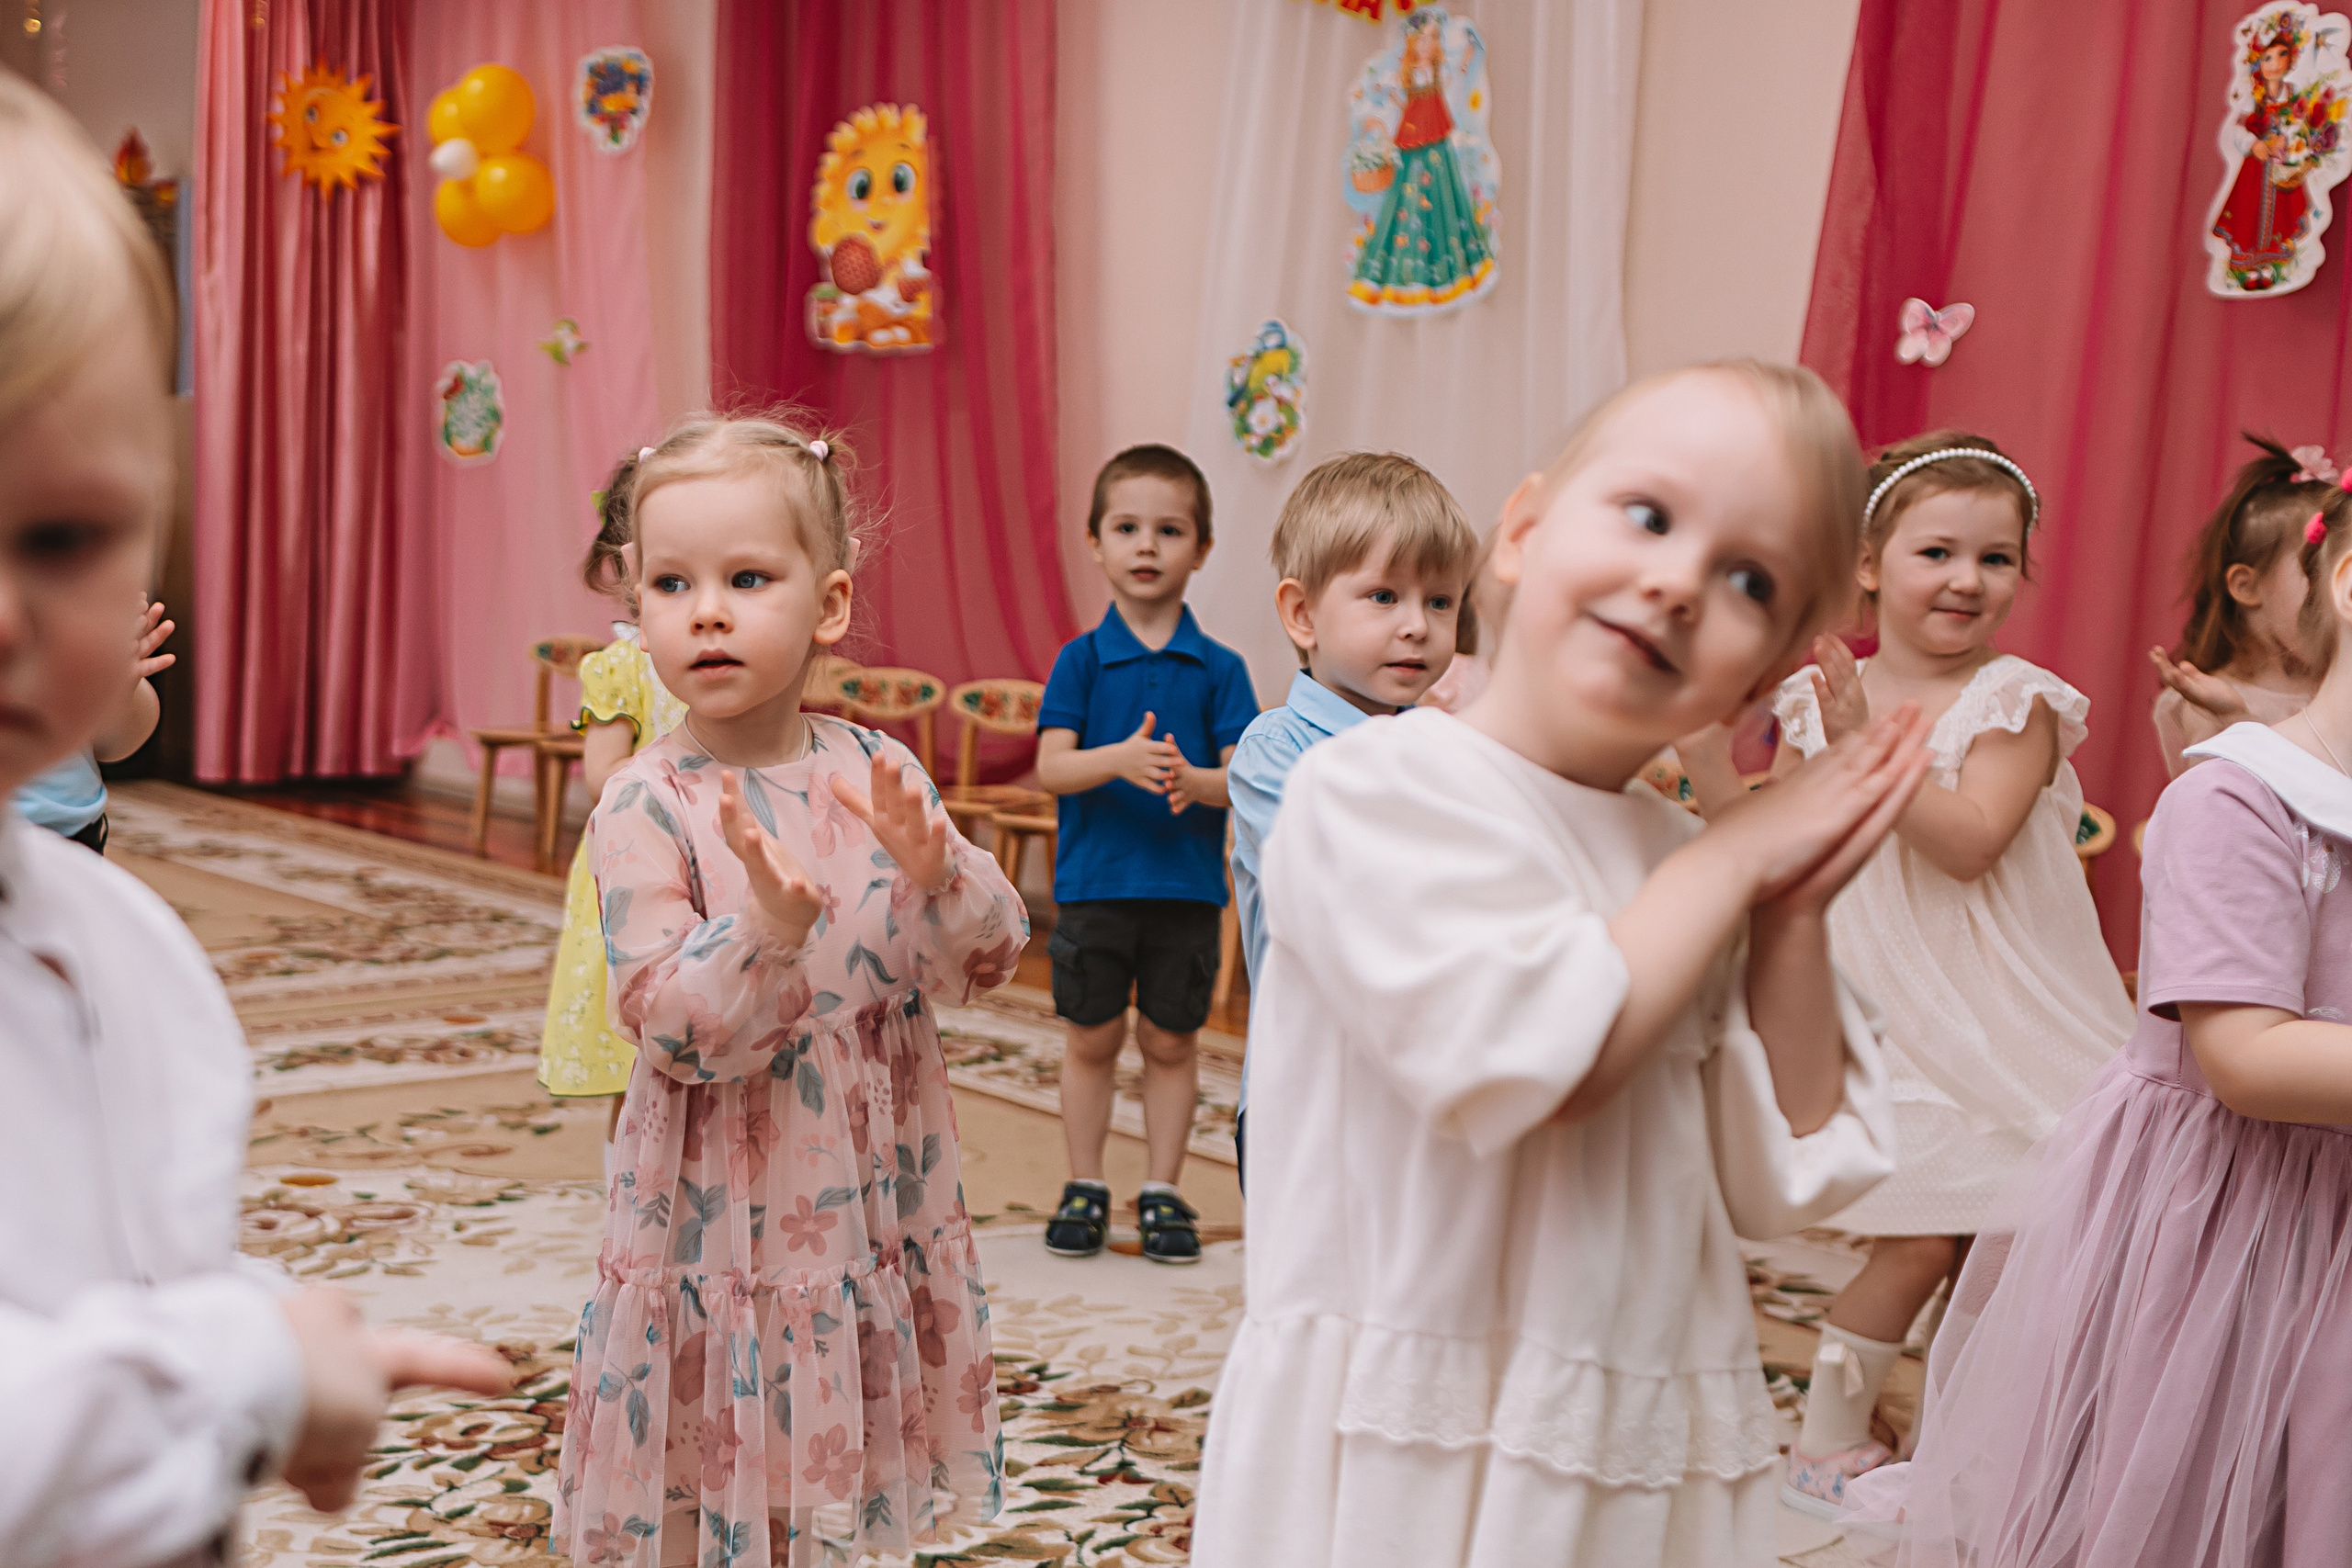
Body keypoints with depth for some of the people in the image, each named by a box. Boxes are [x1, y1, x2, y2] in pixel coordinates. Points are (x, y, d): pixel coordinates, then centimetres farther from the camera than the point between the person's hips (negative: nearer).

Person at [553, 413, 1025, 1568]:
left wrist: (936, 873, -21)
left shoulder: (878, 773, -2)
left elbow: (986, 961, -2)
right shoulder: (646, 808, -13)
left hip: (863, 1204, 4)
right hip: (716, 1216, -3)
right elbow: (668, 1030, -18)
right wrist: (769, 925, -33)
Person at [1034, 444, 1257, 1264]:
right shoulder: (1081, 659, 0)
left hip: (1187, 888, 0)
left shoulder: (1219, 668, 1)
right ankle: (1085, 1188, 22)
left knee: (1170, 1043, 9)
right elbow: (1051, 765, -9)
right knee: (1092, 1040, 9)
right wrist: (1121, 759, -27)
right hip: (1094, 882, 0)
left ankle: (1162, 1193, 21)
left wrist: (1194, 781, -25)